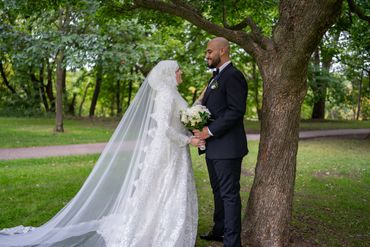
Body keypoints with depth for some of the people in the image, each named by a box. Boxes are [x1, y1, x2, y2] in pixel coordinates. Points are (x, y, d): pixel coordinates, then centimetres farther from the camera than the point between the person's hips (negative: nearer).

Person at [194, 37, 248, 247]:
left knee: (229, 194, -1)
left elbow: (236, 111, -21)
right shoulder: (217, 77, 18)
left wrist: (210, 131, -20)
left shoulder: (233, 76, -13)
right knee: (218, 191, 20)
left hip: (227, 147, -10)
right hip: (214, 147, 10)